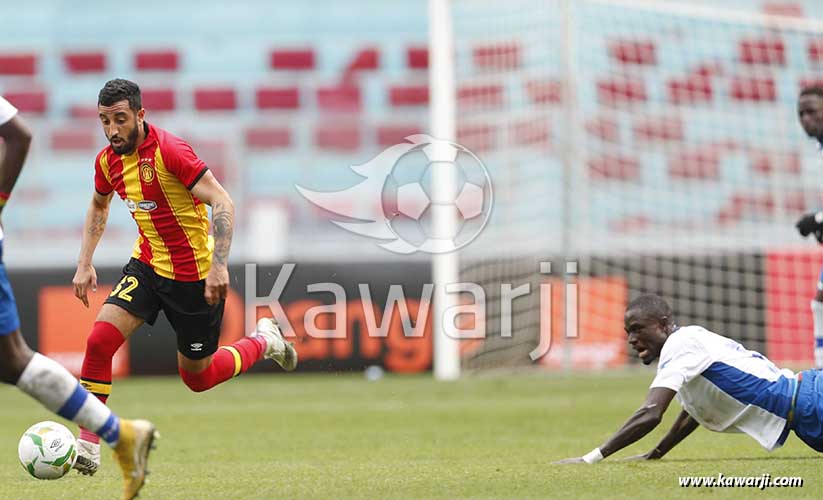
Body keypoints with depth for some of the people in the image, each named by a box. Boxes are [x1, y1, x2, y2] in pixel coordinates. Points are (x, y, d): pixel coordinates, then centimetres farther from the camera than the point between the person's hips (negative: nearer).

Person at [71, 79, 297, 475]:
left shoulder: (170, 151, -23)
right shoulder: (107, 161, -1)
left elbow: (223, 204, -24)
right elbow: (98, 207, 21)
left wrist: (219, 265, -32)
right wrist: (85, 264, 11)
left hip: (194, 276, -5)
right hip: (146, 265, 5)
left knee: (197, 378, 7)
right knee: (100, 337, -18)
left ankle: (263, 341, 35)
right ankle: (88, 445, -12)